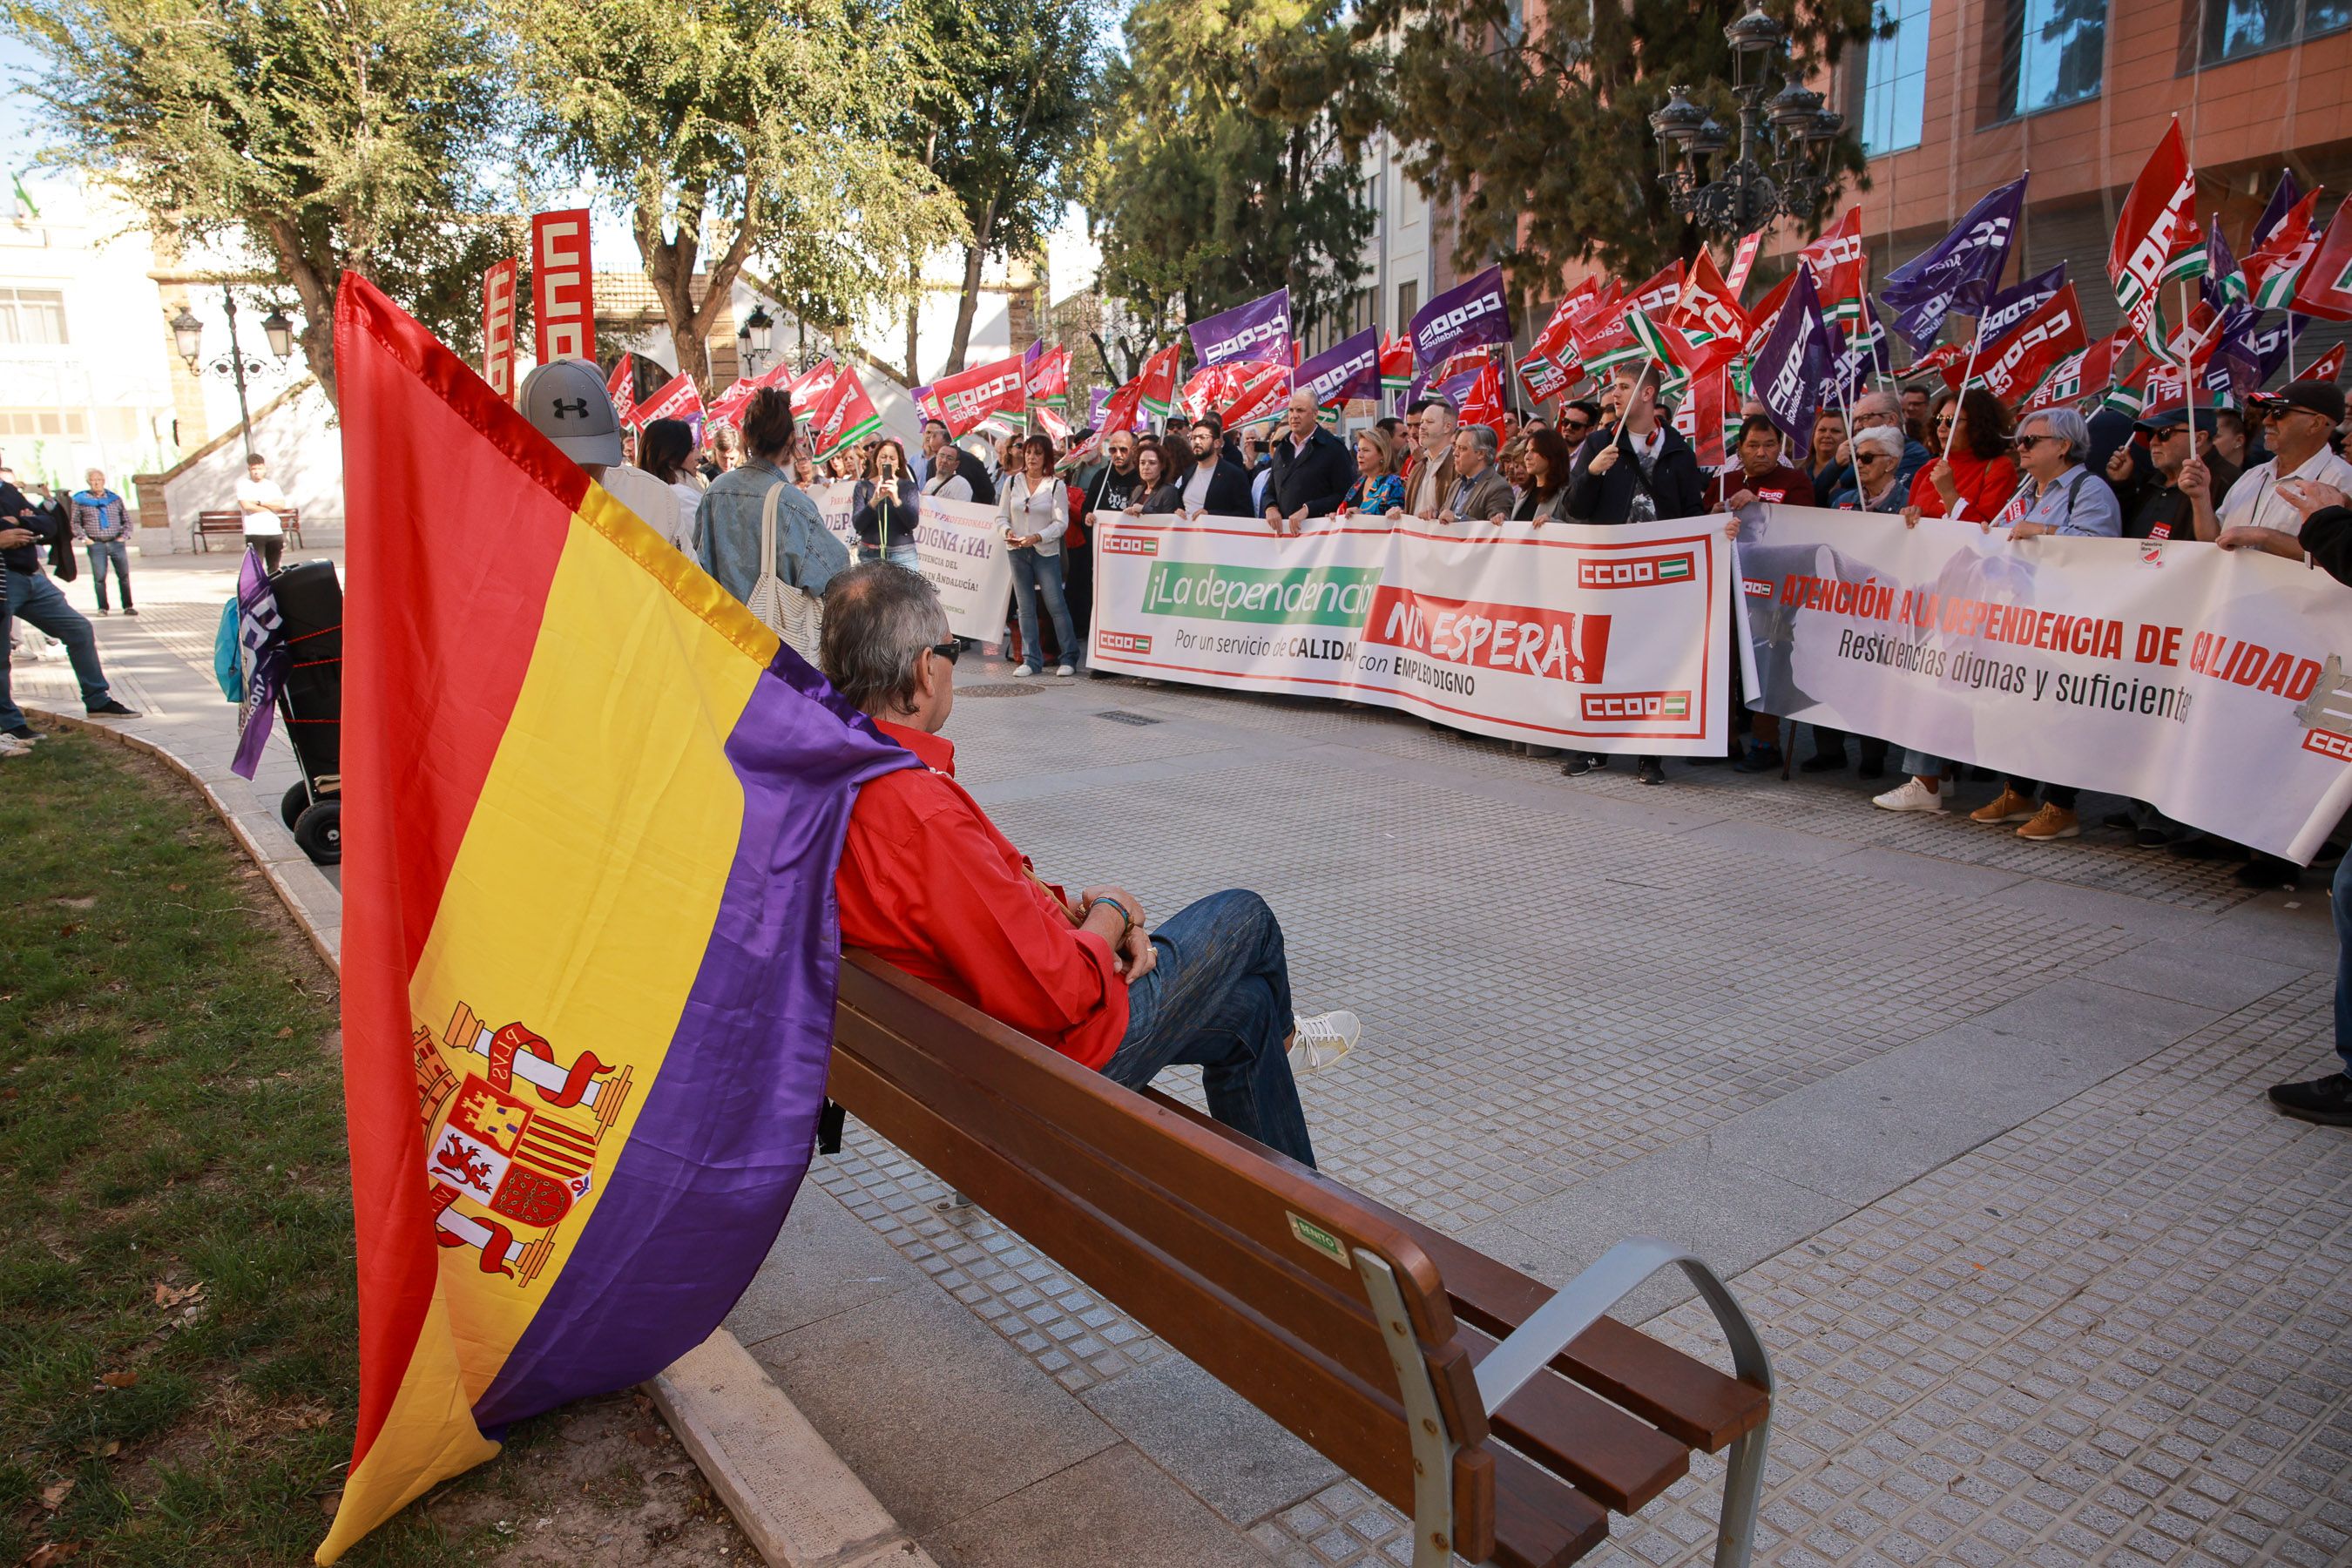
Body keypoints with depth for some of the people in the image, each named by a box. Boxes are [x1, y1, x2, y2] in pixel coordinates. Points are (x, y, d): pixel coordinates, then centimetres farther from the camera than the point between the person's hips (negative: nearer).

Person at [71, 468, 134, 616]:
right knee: (99, 577, -3)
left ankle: (128, 606, 6)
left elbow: (127, 520, 15)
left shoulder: (115, 498, 10)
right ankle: (102, 608, 3)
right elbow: (75, 522, 9)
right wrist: (84, 538, -1)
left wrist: (124, 536, 2)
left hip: (117, 542, 1)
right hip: (95, 544, -1)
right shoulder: (80, 499, 6)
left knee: (124, 575, 0)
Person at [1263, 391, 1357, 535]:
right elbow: (1270, 490, 23)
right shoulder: (1282, 448, 18)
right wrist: (1270, 507, 0)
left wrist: (1308, 509, -16)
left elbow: (1346, 495, -10)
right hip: (1282, 530, 5)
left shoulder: (1333, 447, -2)